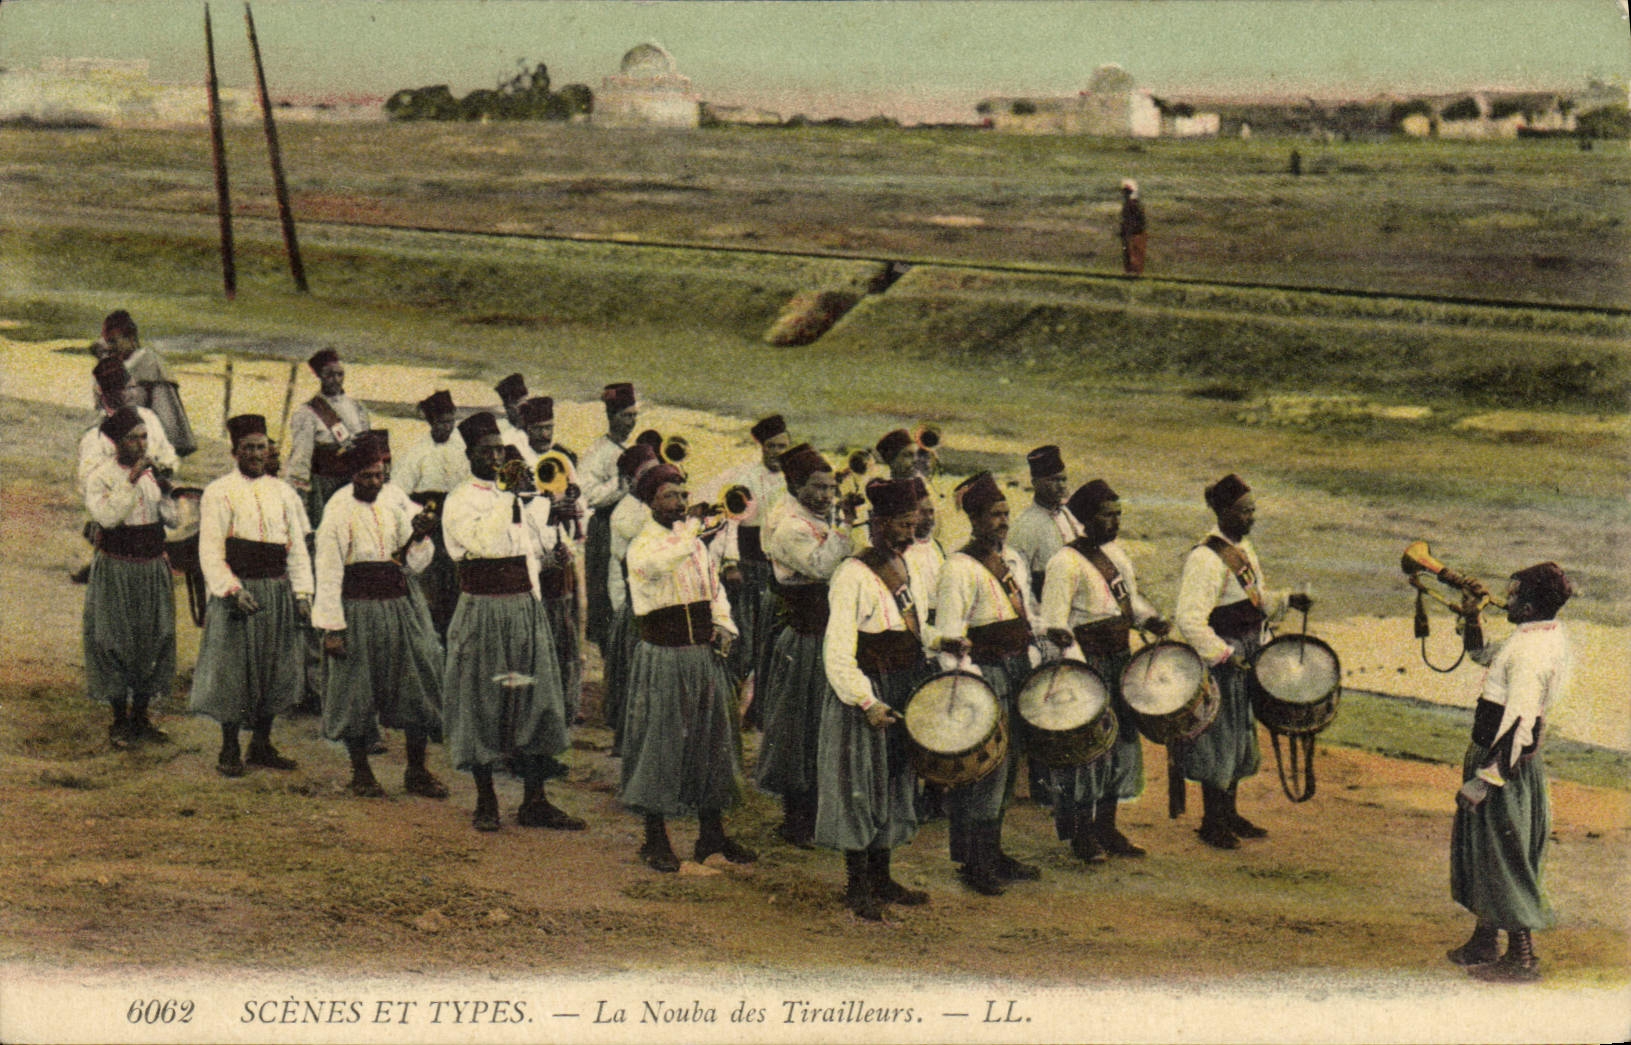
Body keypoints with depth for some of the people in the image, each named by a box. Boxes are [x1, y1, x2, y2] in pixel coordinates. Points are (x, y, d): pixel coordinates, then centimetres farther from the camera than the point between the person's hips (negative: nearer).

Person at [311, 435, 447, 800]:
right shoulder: (339, 509, -10)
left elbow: (415, 563, 8)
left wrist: (418, 536, -13)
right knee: (356, 692, 5)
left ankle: (416, 771, 15)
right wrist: (331, 627, -12)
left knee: (419, 684, 4)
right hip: (358, 609, -5)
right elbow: (328, 571, -9)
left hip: (400, 605, 5)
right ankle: (360, 772, 21)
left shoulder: (395, 498, 4)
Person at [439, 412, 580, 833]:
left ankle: (534, 802, 11)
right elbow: (483, 544, -23)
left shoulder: (519, 494, 11)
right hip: (483, 611, -5)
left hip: (525, 607, 5)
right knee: (482, 703, 1)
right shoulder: (459, 501, -7)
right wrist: (511, 498, -25)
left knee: (535, 698, 5)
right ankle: (485, 802, 13)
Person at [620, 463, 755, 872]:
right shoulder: (642, 546, -10)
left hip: (704, 655, 7)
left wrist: (723, 627, 4)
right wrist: (694, 523, -34)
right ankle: (655, 840, 9)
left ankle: (712, 834, 22)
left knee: (712, 739, 11)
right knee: (660, 744, -1)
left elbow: (715, 589, 20)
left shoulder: (696, 543, 12)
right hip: (662, 658, -7)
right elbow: (663, 560, -34)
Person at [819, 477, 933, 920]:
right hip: (867, 691, -8)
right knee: (861, 787, -1)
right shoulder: (853, 574, -16)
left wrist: (925, 682, 11)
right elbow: (838, 652, -20)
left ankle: (881, 878, 24)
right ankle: (856, 887, 8)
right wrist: (867, 702, -25)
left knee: (895, 780, 14)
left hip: (903, 692, 8)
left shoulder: (903, 566, 9)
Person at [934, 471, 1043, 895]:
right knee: (983, 767, -7)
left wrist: (1034, 667, 16)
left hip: (1016, 669, 8)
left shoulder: (1012, 559, 14)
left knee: (1007, 763, 13)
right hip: (983, 674, -8)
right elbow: (950, 638, -16)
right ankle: (973, 863, 1)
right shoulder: (959, 568, -12)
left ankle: (993, 853, 24)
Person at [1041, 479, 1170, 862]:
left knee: (1122, 742, 12)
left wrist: (1150, 619, 4)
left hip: (1122, 661, 8)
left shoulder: (1116, 551, 10)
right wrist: (1081, 669, -26)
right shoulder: (1066, 562, -15)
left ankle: (1106, 827, 24)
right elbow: (1055, 626, -18)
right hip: (1089, 667, -8)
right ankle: (1081, 833, 9)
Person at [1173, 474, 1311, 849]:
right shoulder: (1206, 558, -20)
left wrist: (1285, 600, 6)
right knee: (1217, 739, 0)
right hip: (1219, 663, -9)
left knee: (1240, 736, 17)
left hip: (1247, 660, 9)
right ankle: (1212, 822, 11)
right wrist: (1224, 655, -28)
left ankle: (1228, 814, 29)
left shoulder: (1243, 548, 9)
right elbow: (1190, 621, -25)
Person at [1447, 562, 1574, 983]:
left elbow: (1517, 726, -29)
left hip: (1506, 765, -10)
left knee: (1504, 860, -1)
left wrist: (1482, 780, -27)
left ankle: (1523, 957, 8)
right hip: (1493, 755, 10)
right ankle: (1484, 944, 30)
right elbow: (1482, 654, 25)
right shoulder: (1548, 635, 8)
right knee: (1481, 852, 19)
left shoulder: (1531, 653, -24)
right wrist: (1472, 617, 9)